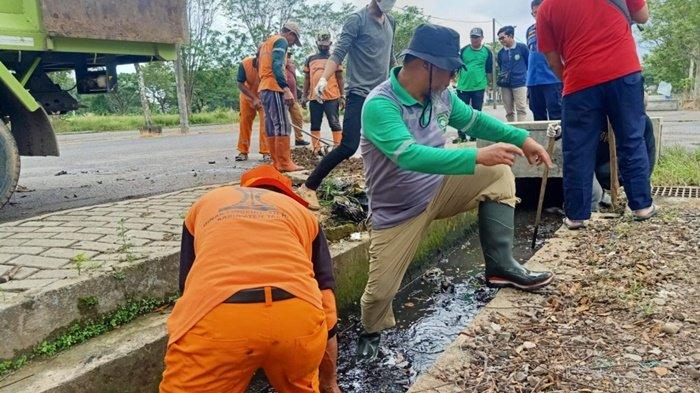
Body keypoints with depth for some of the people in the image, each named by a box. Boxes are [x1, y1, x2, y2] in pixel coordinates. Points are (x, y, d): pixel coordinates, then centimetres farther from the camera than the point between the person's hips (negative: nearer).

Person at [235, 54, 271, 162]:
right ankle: (243, 152, 14)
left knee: (265, 122, -12)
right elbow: (240, 84, -21)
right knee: (245, 122, 4)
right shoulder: (245, 64, -26)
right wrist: (254, 99, -30)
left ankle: (266, 153, -8)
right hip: (247, 97, 1)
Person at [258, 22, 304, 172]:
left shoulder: (266, 43, 27)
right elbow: (277, 66, -17)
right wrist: (286, 89, -25)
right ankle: (285, 163, -13)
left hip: (263, 89, 10)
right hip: (274, 88, -10)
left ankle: (277, 162, 8)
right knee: (283, 126, -11)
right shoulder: (281, 41, -2)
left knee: (271, 126, 7)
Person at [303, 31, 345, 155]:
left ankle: (338, 147, -1)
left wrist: (342, 96, -1)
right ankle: (316, 149, 13)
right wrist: (305, 95, 10)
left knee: (335, 123, -3)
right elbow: (307, 79, 16)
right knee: (315, 125, 7)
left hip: (331, 97, -3)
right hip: (314, 97, 3)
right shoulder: (310, 59, 14)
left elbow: (340, 78, 5)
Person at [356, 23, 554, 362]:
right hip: (397, 211, -6)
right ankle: (371, 334, 32)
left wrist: (522, 138, -1)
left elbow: (474, 120, 10)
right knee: (380, 290, -2)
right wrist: (477, 156, -43)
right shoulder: (379, 105, -28)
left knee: (498, 174, -8)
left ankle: (500, 267, -4)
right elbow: (410, 156, -41)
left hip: (438, 189, 6)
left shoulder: (440, 95, -7)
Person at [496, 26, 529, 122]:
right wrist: (501, 77, 9)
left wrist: (527, 77, 7)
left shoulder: (522, 48, -2)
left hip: (519, 84, -4)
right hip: (505, 85, 4)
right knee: (509, 112, 7)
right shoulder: (501, 52, 9)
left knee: (521, 109, -8)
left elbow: (529, 63, 4)